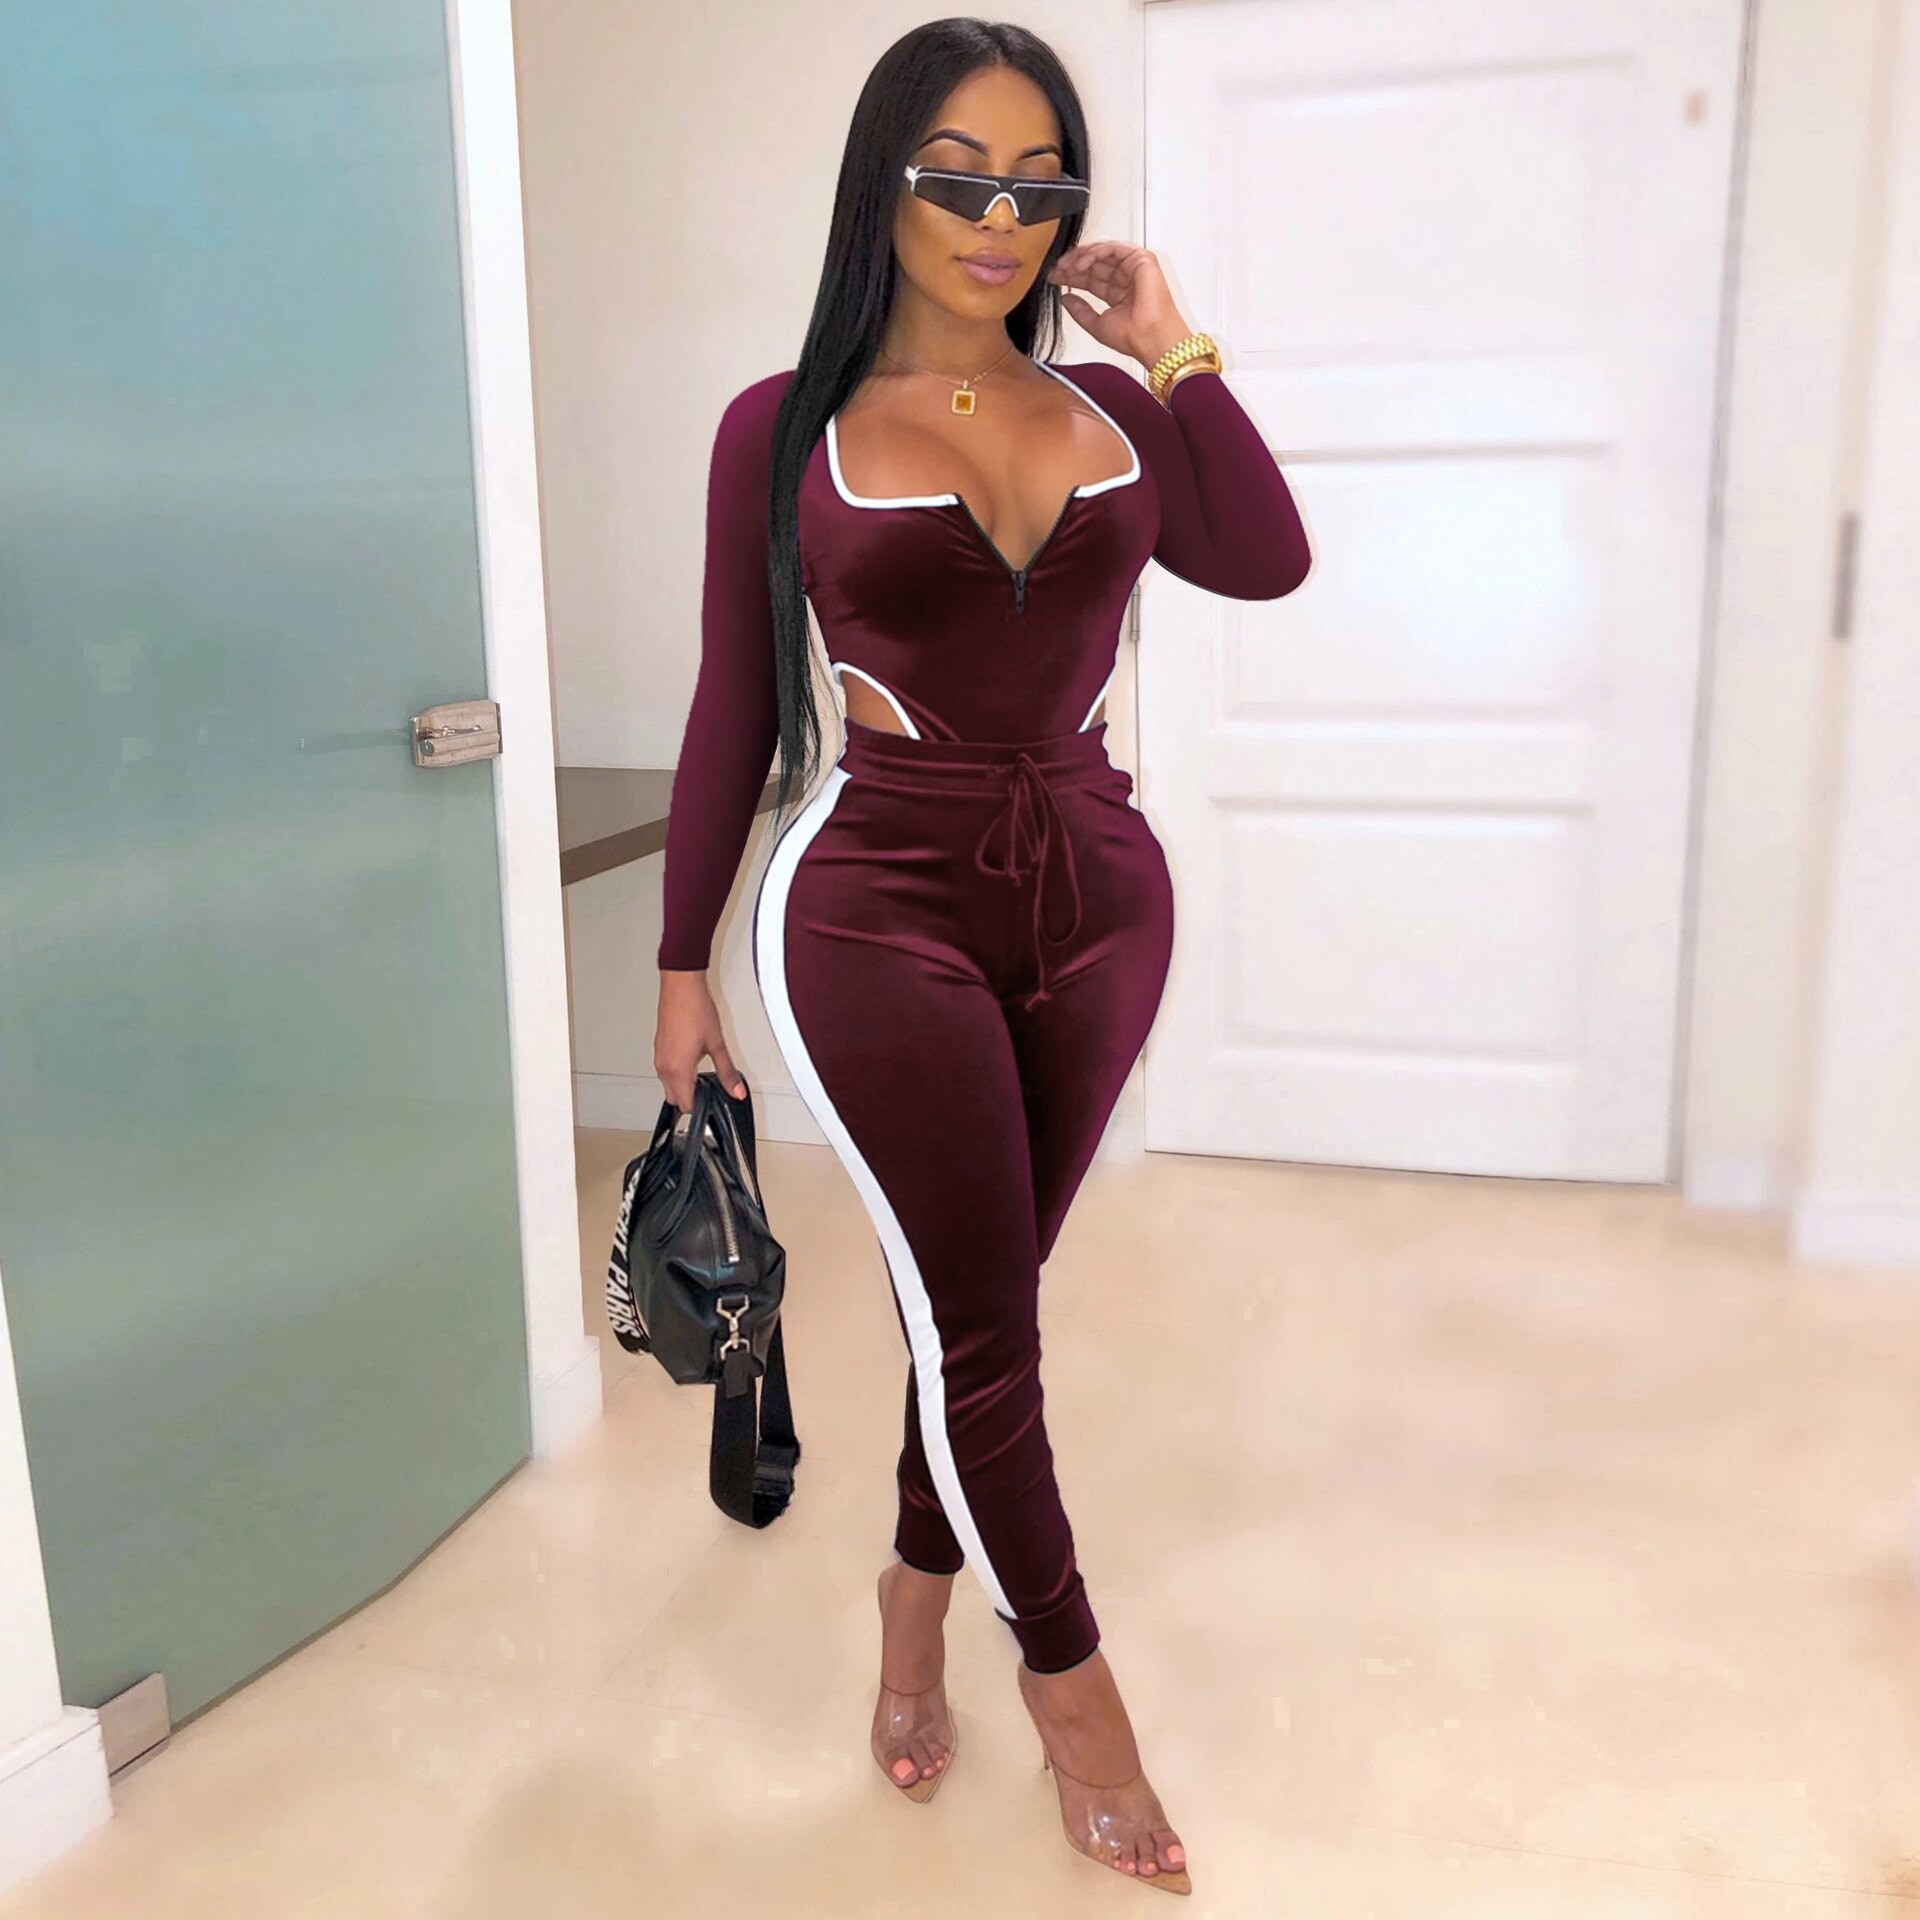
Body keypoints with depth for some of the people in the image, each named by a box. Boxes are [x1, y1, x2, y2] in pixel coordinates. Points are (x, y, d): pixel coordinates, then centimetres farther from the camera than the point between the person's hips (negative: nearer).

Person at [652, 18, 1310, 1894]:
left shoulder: (1110, 407, 8)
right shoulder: (785, 426, -1)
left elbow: (1265, 559, -9)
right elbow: (736, 708, 1)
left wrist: (1175, 350, -3)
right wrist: (682, 964, 2)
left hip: (1096, 894, 4)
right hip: (883, 907, -3)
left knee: (983, 1299, 15)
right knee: (981, 1322, 3)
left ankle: (917, 1599, 39)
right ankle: (1071, 1683, 26)